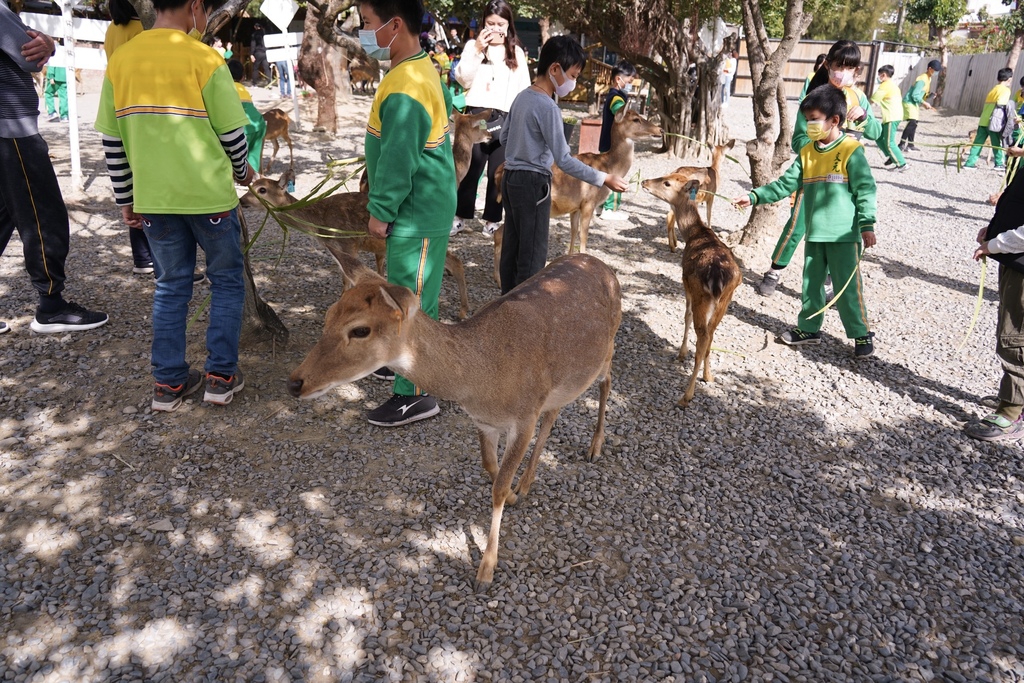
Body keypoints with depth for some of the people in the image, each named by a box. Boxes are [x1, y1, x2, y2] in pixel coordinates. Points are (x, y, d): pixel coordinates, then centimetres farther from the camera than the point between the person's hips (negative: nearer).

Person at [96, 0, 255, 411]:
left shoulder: (121, 60, 3)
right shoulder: (204, 59, -11)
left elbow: (112, 142, 6)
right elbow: (231, 134, -7)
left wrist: (126, 200, 15)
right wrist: (241, 172, 13)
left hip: (154, 199, 4)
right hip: (209, 196, -4)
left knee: (170, 286, 15)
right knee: (227, 282, 12)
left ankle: (168, 383, 18)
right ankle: (221, 376, 13)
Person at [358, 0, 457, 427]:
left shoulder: (403, 89, -23)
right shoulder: (424, 69, 10)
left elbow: (399, 160, -24)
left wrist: (380, 211, -12)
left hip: (415, 216, -11)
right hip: (424, 209, 11)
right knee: (409, 295, 23)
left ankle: (413, 396, 6)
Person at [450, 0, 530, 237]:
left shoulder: (517, 52, 10)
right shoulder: (473, 46, 7)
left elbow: (524, 88, 7)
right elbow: (463, 79, -3)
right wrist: (477, 51, -10)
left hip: (506, 119, 1)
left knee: (498, 172, 4)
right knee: (470, 168, 3)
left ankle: (492, 220, 12)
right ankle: (461, 216, 13)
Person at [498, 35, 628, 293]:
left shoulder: (522, 97, 6)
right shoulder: (548, 107, -19)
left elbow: (504, 136, 17)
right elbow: (564, 160, -21)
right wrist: (604, 179, -17)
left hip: (511, 178, 9)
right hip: (533, 183, -9)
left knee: (512, 248, 14)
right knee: (533, 255, -1)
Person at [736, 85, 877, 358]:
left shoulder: (851, 151, -9)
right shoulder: (807, 153, 8)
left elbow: (865, 190, -10)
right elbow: (785, 185, 7)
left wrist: (867, 225, -16)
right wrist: (754, 197, -4)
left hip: (844, 234, -6)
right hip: (814, 233, 6)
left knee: (848, 286, 0)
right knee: (811, 283, 14)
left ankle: (862, 334, 14)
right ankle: (808, 328, 29)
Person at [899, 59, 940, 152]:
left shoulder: (928, 78, 11)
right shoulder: (922, 79, -20)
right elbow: (914, 95, -24)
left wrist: (928, 95, 3)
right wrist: (924, 103, -20)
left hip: (915, 103, 10)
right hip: (909, 102, -10)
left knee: (914, 124, 12)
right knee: (912, 123, -22)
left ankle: (910, 145, 18)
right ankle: (901, 144, -21)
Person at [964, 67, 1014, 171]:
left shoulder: (993, 89, 17)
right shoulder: (1006, 90, -6)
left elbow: (989, 104, 16)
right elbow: (1000, 103, -20)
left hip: (983, 120, 6)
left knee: (978, 142, 7)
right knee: (997, 143, 6)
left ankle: (970, 162, 3)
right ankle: (999, 164, 16)